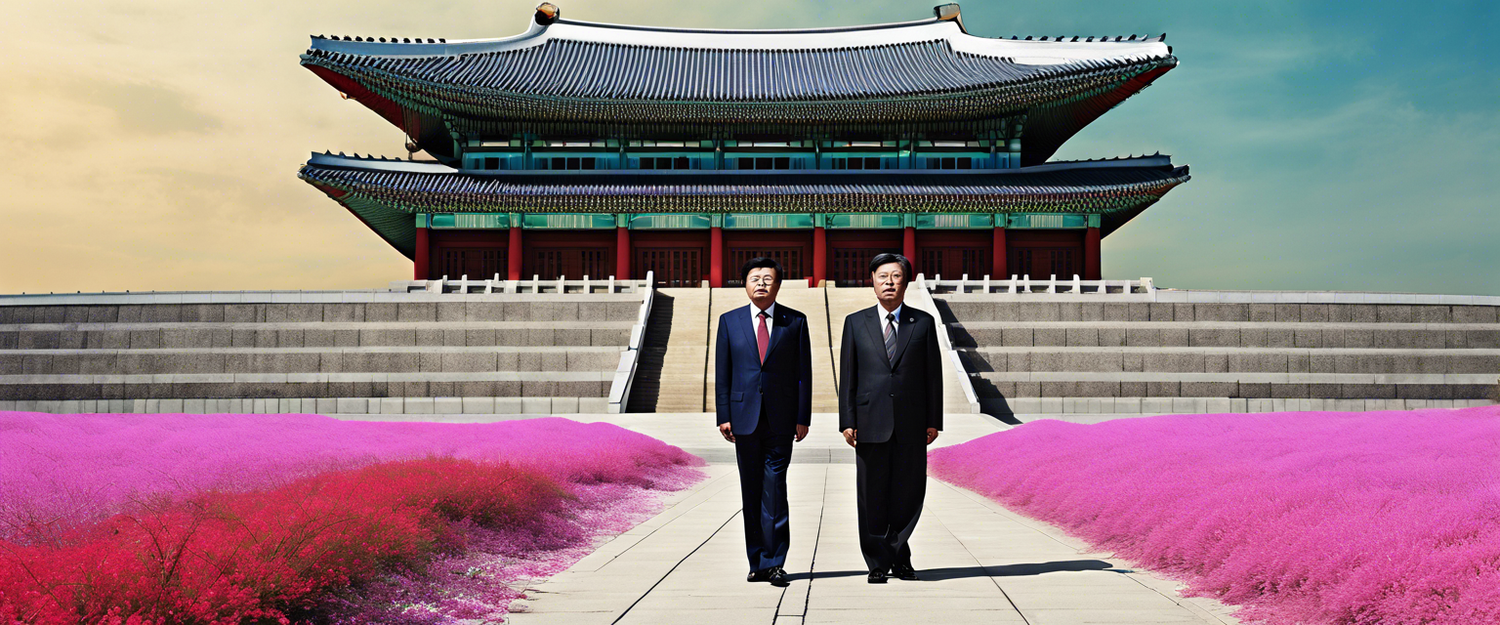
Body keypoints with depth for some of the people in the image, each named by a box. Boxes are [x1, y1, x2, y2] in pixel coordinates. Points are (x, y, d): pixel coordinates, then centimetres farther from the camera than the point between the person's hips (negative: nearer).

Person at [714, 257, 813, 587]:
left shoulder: (795, 321, 4)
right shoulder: (729, 321, 8)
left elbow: (804, 372, 3)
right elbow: (721, 373, 7)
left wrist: (803, 417, -2)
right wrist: (724, 416, 0)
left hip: (781, 419, -2)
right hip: (744, 417, 2)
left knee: (775, 488, -7)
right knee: (751, 492, 7)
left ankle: (774, 561, -1)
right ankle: (757, 562, 16)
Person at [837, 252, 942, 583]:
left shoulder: (923, 322, 8)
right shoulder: (855, 322, 8)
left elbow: (933, 374, 7)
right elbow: (847, 376, 5)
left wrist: (934, 420, 1)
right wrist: (847, 421, -2)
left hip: (912, 424, 1)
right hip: (871, 422, 0)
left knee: (910, 493, 4)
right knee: (873, 496, 3)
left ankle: (899, 557, 23)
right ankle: (878, 563, 15)